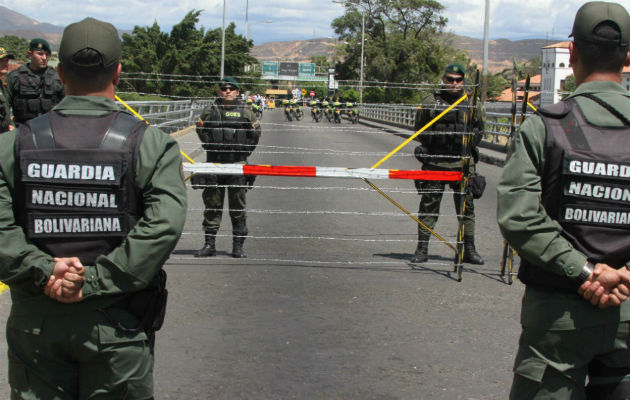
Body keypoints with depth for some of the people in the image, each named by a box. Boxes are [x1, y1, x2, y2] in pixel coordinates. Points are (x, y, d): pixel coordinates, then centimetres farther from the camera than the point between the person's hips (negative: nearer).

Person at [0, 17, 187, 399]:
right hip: (116, 325, -1)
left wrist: (43, 270, -13)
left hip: (35, 325, 2)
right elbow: (163, 225, -18)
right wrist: (94, 282, -17)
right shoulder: (152, 145, -6)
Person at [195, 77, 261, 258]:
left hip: (237, 164, -1)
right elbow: (201, 129, 18)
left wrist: (244, 152, 7)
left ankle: (238, 245, 7)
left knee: (238, 207, 1)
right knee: (212, 205, 4)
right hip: (214, 164, 1)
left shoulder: (245, 112, 5)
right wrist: (210, 147, 10)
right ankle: (209, 244, 11)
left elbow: (255, 132, 13)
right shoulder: (209, 111, 6)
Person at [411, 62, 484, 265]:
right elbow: (420, 130, 11)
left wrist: (468, 143, 4)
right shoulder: (431, 103, 2)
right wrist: (431, 145, 1)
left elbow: (479, 130, 17)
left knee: (466, 207, 5)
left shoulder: (472, 104, 8)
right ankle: (422, 249, 9)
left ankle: (469, 249, 14)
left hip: (463, 164, 2)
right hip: (435, 163, -1)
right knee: (428, 205, 1)